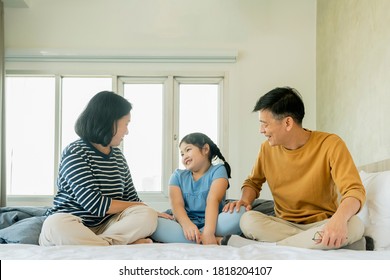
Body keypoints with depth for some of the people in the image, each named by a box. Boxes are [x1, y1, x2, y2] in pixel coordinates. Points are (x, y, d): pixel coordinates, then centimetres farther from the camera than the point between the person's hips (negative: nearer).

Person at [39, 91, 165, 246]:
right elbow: (95, 204, -18)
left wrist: (153, 213, 1)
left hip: (106, 225, 6)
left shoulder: (118, 155, 14)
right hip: (70, 226, -5)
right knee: (57, 224, -39)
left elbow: (131, 197, 19)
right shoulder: (75, 153, -10)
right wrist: (140, 205, -7)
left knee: (148, 216, -20)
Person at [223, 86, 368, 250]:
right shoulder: (267, 148, 1)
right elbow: (253, 182, 16)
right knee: (248, 220, -27)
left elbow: (355, 190, -19)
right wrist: (245, 200, -8)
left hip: (322, 224, -1)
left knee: (354, 225, -35)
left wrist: (340, 218, -42)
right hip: (284, 224, 2)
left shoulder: (330, 144, -11)